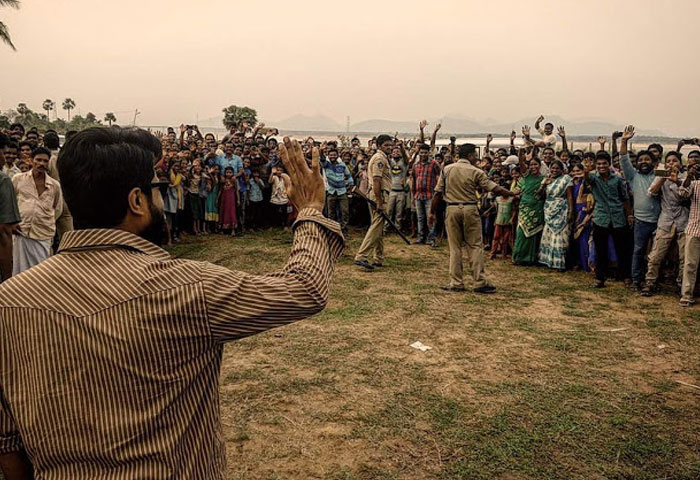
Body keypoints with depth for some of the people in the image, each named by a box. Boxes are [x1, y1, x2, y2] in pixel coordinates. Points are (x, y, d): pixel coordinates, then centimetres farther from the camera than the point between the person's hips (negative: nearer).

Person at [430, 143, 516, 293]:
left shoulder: (446, 170, 5)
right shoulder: (476, 172, -4)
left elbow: (438, 193, 4)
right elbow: (494, 188, -2)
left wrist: (432, 212, 11)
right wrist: (512, 194, 11)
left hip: (452, 209, 3)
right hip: (470, 209, -2)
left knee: (455, 247, 8)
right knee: (476, 246, 4)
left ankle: (456, 283, 9)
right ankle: (480, 282, 5)